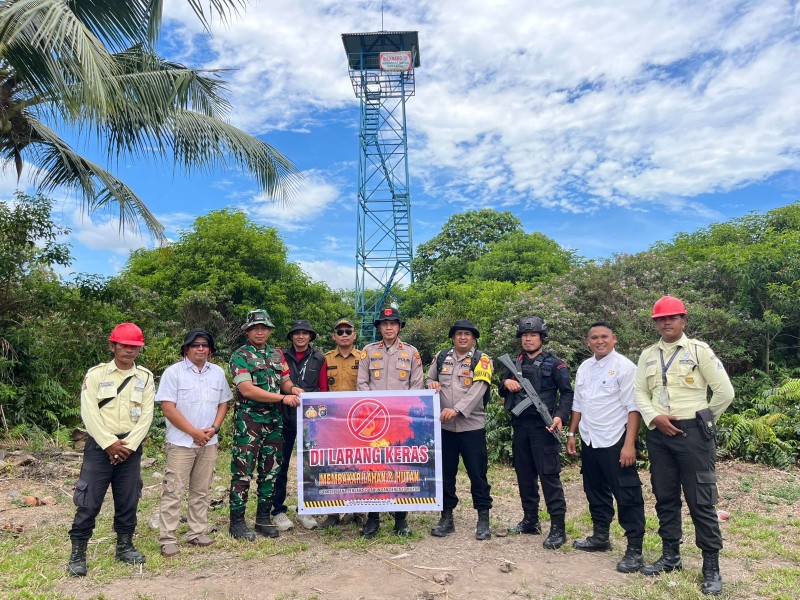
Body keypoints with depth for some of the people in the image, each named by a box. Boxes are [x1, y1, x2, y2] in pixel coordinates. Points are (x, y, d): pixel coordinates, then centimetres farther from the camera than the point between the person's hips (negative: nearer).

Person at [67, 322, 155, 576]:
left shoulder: (145, 377, 4)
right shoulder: (96, 373, -2)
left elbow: (146, 415, -1)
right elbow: (89, 413, -8)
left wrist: (129, 445, -10)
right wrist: (110, 443, -13)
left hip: (130, 446, 2)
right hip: (100, 444, -2)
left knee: (128, 499, 9)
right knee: (89, 500, -1)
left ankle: (124, 546, 25)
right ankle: (78, 552, 13)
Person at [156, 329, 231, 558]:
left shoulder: (218, 372, 8)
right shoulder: (173, 372, -6)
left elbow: (223, 403, 13)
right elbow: (168, 408, -12)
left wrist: (214, 428, -4)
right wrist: (193, 432, -14)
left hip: (209, 442, 5)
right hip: (181, 442, -4)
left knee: (201, 491, 12)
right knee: (173, 491, -2)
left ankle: (197, 533, 23)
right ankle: (167, 539, 7)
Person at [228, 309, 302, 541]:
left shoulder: (277, 354, 13)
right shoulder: (240, 356, -5)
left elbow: (284, 381, 17)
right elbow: (247, 390, -16)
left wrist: (292, 388, -8)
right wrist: (282, 397, -20)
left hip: (274, 420, 6)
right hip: (248, 420, -6)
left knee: (270, 471, 11)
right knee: (243, 472, -1)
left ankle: (263, 517, 24)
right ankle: (237, 521, 11)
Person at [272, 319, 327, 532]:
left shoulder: (319, 359, 6)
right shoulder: (282, 356, 3)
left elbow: (323, 390, 8)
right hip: (286, 418, -1)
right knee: (281, 464, 5)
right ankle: (278, 510, 17)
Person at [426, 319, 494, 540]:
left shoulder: (482, 360, 0)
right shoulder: (441, 357, 11)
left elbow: (477, 389, -13)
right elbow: (429, 380, 20)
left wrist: (457, 409, -24)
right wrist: (432, 384, -5)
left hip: (472, 425, -3)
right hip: (444, 425, 3)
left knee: (477, 473, 3)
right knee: (445, 473, 11)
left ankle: (483, 520, 16)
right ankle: (446, 518, 24)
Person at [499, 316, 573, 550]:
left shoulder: (554, 363, -1)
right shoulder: (515, 363, 15)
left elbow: (567, 393, -3)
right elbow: (503, 392, 20)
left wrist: (560, 416, -19)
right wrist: (506, 383, -4)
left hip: (543, 426, -6)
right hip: (520, 426, 6)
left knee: (549, 476, -6)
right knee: (525, 475, 12)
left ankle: (557, 528, 0)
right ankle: (530, 521, 24)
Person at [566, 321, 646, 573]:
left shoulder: (624, 367, -11)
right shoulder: (584, 368, 10)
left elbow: (633, 408, -15)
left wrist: (629, 444, -20)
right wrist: (572, 434, 15)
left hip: (615, 443, -7)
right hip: (589, 441, 7)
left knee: (627, 495, -1)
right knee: (595, 491, 18)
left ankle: (634, 550, 10)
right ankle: (600, 537, 35)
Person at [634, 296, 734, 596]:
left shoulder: (698, 350, -3)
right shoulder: (648, 355, 9)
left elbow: (725, 391, -4)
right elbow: (639, 391, 8)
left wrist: (703, 422, 3)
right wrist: (655, 418, -8)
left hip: (692, 433, -4)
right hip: (658, 434, 5)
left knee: (701, 500, 0)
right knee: (665, 497, 12)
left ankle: (711, 567, 12)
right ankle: (670, 556, 26)